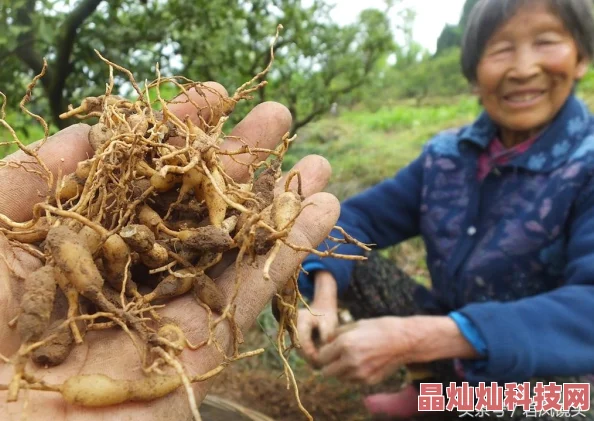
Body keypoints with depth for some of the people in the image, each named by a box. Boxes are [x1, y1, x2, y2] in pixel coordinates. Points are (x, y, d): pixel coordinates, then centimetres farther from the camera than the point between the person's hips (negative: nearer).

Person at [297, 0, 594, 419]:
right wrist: (324, 296, -24)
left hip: (546, 366, -4)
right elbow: (360, 216, -4)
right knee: (347, 254, -8)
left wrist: (416, 340, -42)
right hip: (448, 333, 5)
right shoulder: (445, 154, -6)